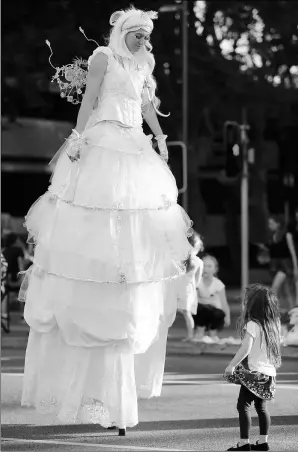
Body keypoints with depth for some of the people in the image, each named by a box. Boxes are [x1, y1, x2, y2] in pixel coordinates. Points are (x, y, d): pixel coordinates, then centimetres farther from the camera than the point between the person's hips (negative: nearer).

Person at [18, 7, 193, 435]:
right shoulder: (103, 56, -3)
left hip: (136, 151, 7)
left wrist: (161, 139, 21)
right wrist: (78, 138, -15)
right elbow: (88, 100, -8)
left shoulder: (145, 62, 16)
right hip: (103, 147, -7)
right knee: (99, 235, -8)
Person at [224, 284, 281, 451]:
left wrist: (231, 365, -15)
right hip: (269, 372, 8)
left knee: (243, 405, -4)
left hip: (254, 372, -8)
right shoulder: (272, 324, 9)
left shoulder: (253, 324, -14)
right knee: (261, 406, 15)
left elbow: (246, 348, -21)